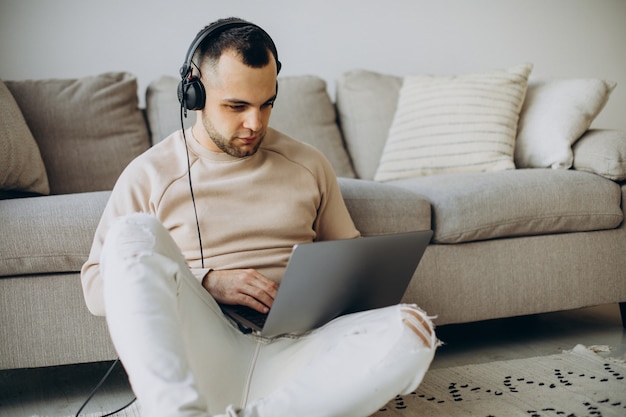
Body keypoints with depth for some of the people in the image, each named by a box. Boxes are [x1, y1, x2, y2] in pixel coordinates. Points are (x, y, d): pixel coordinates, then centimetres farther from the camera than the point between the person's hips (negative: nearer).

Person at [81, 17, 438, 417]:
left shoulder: (309, 165, 17)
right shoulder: (150, 175, 8)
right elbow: (95, 286, 3)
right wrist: (206, 283, -10)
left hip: (292, 356, 2)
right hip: (202, 352, -2)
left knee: (412, 329, -27)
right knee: (135, 233, -26)